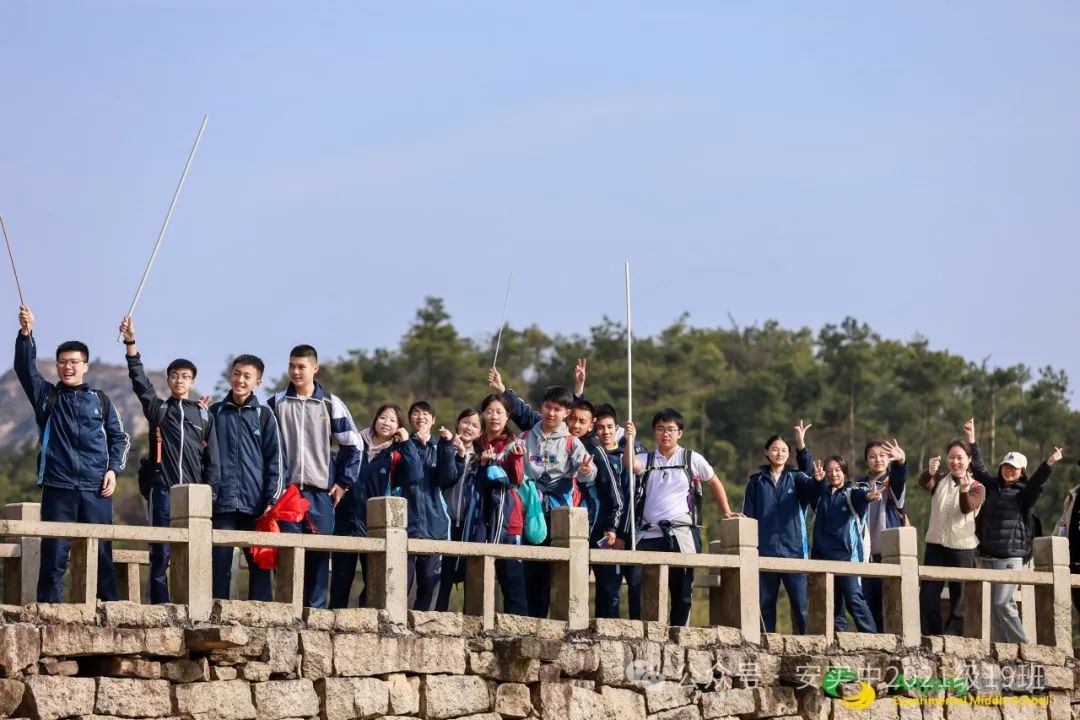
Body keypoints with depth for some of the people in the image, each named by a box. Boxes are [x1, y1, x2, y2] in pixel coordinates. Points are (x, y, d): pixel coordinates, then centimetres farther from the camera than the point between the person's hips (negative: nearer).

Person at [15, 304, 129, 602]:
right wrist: (26, 334, -17)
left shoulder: (100, 400, 13)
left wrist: (113, 469, 0)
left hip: (96, 489, 0)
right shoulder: (46, 396, 12)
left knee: (101, 553, -1)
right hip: (57, 487, 0)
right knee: (53, 555, -3)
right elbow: (25, 368, -2)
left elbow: (119, 438, 15)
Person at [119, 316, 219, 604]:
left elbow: (211, 458, 10)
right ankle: (159, 608, -1)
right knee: (160, 554, -3)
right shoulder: (158, 409, 9)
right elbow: (139, 380, -5)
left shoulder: (203, 415, 12)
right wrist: (131, 343, -17)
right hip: (162, 490, -1)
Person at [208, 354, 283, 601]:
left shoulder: (264, 415, 8)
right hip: (222, 503, 0)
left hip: (256, 505, 0)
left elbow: (275, 460, 5)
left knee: (259, 564, -1)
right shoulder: (215, 413, 11)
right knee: (220, 564, -2)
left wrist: (272, 499, -6)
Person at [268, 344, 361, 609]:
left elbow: (353, 444, 12)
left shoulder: (331, 404, 7)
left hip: (321, 491, 1)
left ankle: (316, 608, 5)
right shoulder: (276, 403, 7)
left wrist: (343, 482, 7)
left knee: (319, 555, -1)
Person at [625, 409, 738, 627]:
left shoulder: (691, 459, 8)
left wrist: (727, 512, 17)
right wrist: (630, 440, -29)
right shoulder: (647, 460, 10)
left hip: (682, 535, -1)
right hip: (651, 534, 1)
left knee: (682, 593, 2)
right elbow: (630, 463, -12)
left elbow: (714, 483, 20)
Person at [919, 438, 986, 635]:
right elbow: (924, 484, -15)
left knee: (959, 598, 0)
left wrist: (964, 490, -41)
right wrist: (930, 472, -39)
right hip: (936, 545, 2)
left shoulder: (977, 488, 2)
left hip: (962, 547, -2)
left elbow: (967, 508, -18)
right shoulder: (940, 481, 9)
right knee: (928, 596, -2)